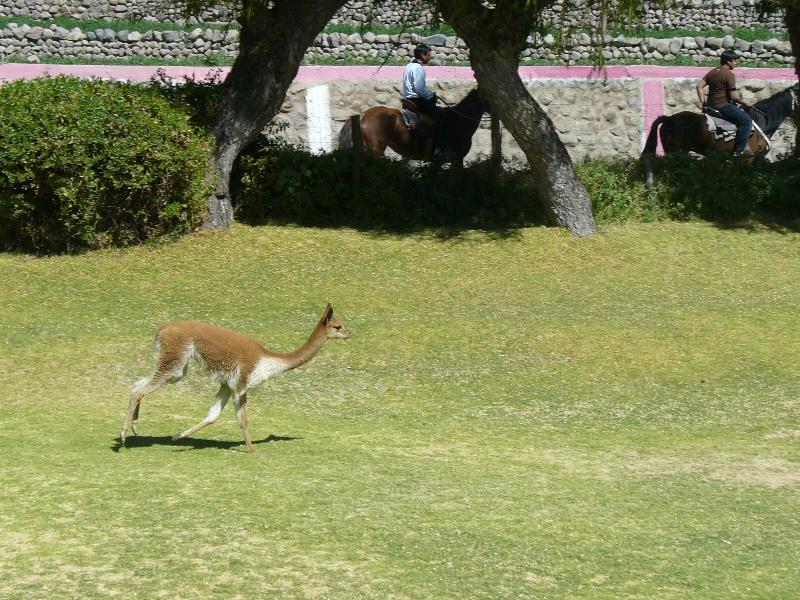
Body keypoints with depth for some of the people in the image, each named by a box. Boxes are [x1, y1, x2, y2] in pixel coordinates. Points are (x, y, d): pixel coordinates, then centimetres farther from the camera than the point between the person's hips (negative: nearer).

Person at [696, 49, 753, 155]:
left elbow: (699, 86, 10)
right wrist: (744, 103, -1)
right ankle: (738, 150, -13)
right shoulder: (729, 74, -13)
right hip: (723, 106, -9)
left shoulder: (712, 72, 12)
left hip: (710, 105, 9)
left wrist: (703, 103, 12)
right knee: (746, 120, -5)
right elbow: (733, 96, -17)